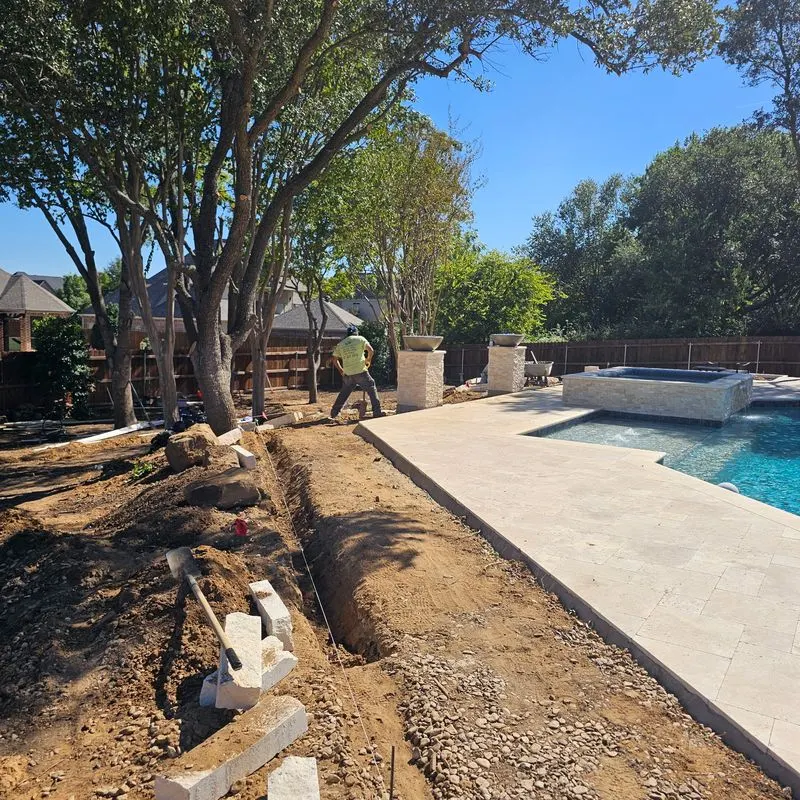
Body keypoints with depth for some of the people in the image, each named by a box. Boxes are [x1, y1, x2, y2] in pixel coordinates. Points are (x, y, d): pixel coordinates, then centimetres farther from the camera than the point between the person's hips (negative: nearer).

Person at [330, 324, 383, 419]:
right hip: (361, 372, -4)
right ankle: (377, 412, 5)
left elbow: (335, 360, 15)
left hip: (347, 374, 4)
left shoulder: (340, 344, 13)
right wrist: (368, 360, 10)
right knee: (372, 389, 8)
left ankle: (334, 413, 22)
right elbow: (371, 351, -6)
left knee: (343, 393, 18)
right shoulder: (360, 339, 3)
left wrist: (341, 370, 25)